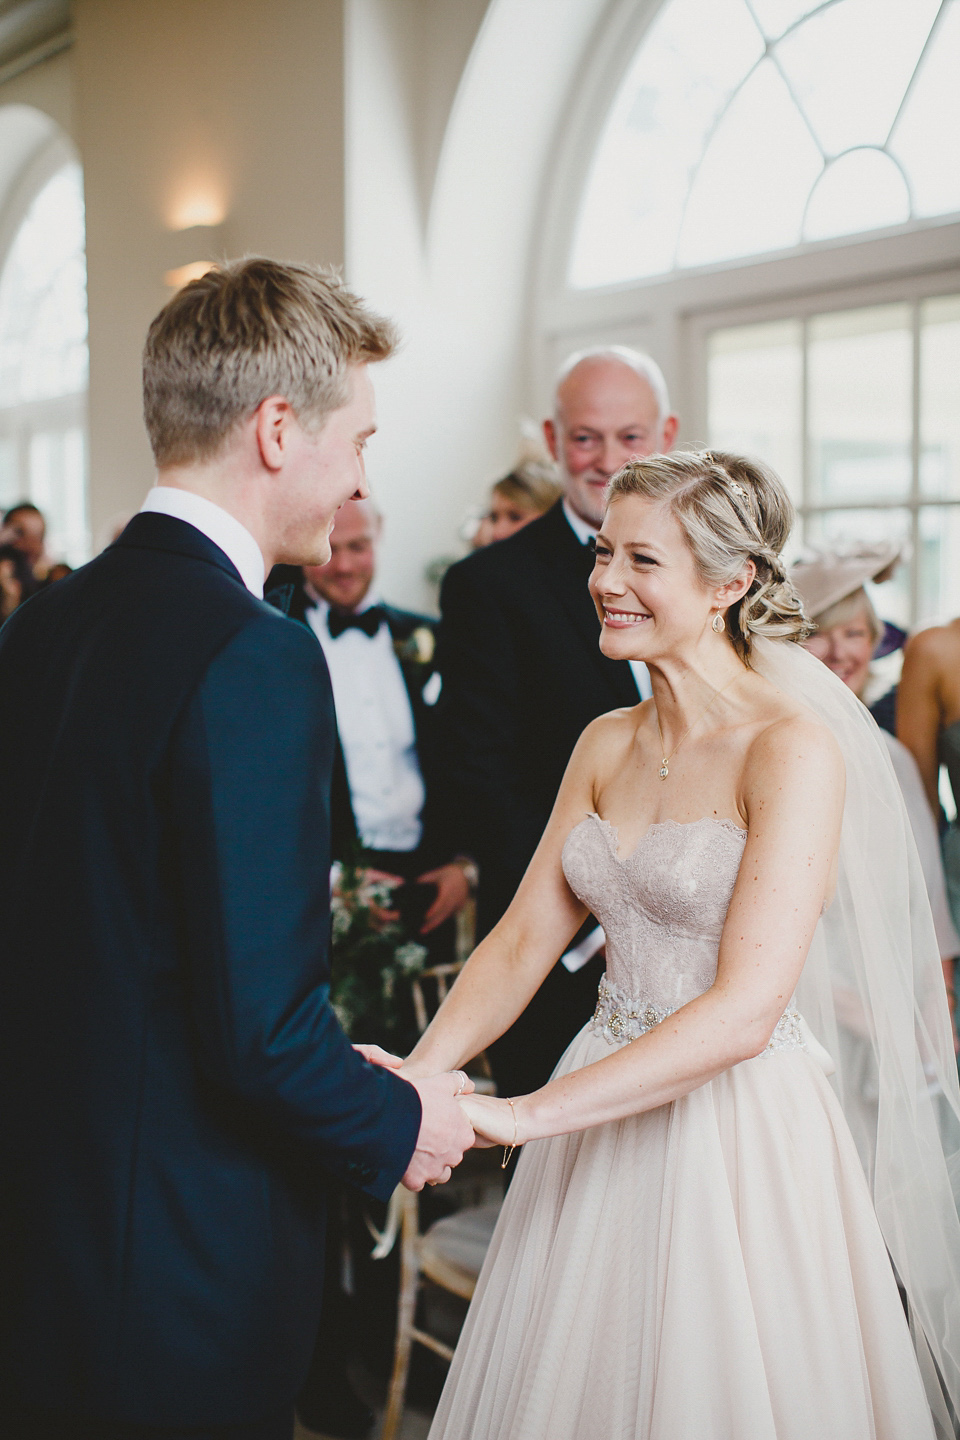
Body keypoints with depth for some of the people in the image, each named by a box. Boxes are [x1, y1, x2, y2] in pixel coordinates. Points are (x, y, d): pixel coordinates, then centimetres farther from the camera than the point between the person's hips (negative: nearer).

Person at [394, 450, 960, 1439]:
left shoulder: (793, 751, -17)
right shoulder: (606, 745, 6)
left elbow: (745, 1009, -25)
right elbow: (524, 939, 4)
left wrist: (519, 1115, -29)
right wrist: (420, 1074, -13)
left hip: (739, 1128, -6)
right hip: (605, 1112, 6)